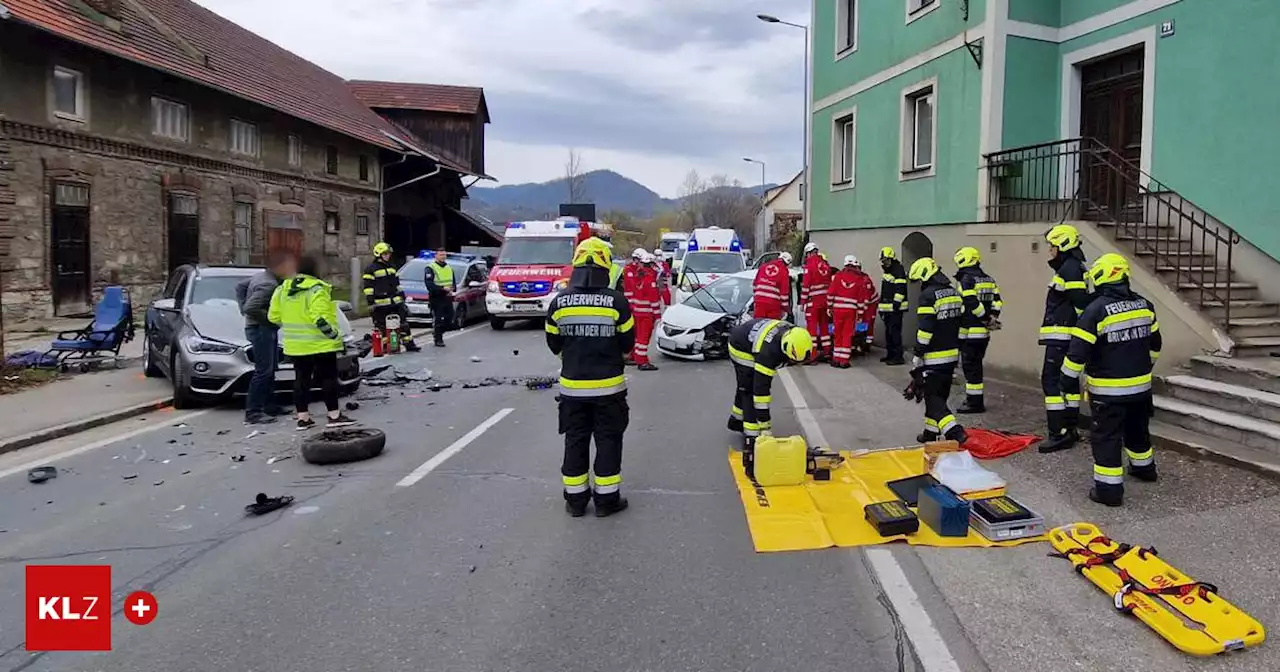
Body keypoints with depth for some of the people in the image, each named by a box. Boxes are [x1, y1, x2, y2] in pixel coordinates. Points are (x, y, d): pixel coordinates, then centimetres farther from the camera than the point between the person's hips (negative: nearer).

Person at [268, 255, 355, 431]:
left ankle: (303, 418, 14)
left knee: (301, 379, 11)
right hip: (320, 344, -6)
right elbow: (320, 319, -24)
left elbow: (273, 316, 7)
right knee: (328, 378, 2)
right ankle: (334, 416, 4)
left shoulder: (283, 289, 6)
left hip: (295, 344, 7)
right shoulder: (316, 289, -16)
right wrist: (335, 335, -15)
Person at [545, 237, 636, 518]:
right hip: (608, 385, -2)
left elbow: (554, 344, 4)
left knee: (575, 441, 13)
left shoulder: (559, 302, -6)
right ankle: (607, 499, 15)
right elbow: (628, 342, -3)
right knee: (608, 440, 10)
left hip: (572, 385, 2)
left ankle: (575, 499, 20)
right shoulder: (616, 301, -13)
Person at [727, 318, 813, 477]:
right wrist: (765, 428, -39)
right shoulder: (769, 351, -43)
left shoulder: (794, 334, -24)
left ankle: (736, 420, 49)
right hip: (742, 349, -8)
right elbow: (762, 390, -41)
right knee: (752, 392, -18)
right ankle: (751, 443, -17)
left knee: (746, 385, 26)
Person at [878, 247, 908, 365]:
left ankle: (898, 357, -12)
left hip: (895, 308, -10)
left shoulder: (898, 271, -11)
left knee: (894, 331, -12)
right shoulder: (886, 273, 20)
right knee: (888, 331, 14)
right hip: (887, 308, 10)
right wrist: (881, 307, 24)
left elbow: (900, 289, -18)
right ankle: (890, 354, 23)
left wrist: (896, 304, -22)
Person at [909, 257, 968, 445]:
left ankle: (954, 432, -16)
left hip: (935, 357, -8)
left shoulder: (929, 295, -16)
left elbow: (924, 330, -19)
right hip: (952, 354, 9)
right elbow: (959, 323, 17)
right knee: (940, 394, 16)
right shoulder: (954, 293, 12)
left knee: (933, 397, -4)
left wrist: (917, 356, -12)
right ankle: (931, 432, 24)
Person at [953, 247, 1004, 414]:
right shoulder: (989, 279, 14)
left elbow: (972, 303, -20)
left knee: (970, 367, -4)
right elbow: (997, 301, 7)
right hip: (984, 332, 9)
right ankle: (976, 399, 26)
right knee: (976, 365, 18)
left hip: (970, 331, -9)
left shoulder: (967, 279, -12)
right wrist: (992, 317, 3)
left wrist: (985, 317, -10)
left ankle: (975, 402, -3)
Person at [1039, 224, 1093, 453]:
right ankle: (1071, 429, 23)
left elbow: (1081, 303, -21)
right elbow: (1081, 304, 23)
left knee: (1051, 380, -12)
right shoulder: (1071, 267, 19)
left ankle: (1058, 434, -12)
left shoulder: (1070, 269, -14)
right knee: (1068, 381, 15)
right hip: (1067, 337, 11)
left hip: (1061, 337, -11)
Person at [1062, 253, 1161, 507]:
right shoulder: (1144, 305, 4)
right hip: (1141, 385, 7)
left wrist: (1068, 376, -4)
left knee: (1107, 437, 0)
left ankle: (1109, 488, 0)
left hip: (1108, 389, -7)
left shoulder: (1096, 310, -18)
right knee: (1137, 428, 26)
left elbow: (1078, 350, -19)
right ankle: (1144, 467, 45)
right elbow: (1154, 343, 16)